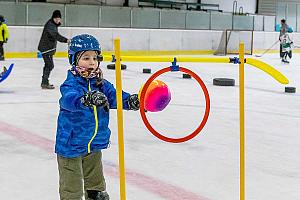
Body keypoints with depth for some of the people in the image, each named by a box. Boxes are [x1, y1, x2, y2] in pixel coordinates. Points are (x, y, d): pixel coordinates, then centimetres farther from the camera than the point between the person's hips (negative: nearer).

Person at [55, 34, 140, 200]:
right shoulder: (70, 85, -19)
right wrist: (87, 99, -60)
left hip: (95, 144, 7)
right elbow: (69, 99, -39)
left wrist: (131, 101, -29)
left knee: (95, 181, 27)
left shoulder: (102, 84, 1)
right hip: (71, 145, -6)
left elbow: (114, 96, -7)